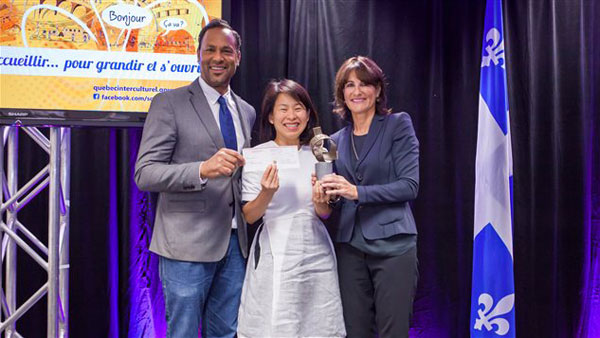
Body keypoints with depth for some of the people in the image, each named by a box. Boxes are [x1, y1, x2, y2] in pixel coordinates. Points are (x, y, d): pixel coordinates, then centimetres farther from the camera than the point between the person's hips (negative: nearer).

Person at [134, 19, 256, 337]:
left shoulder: (247, 112, 13)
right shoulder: (169, 103, -5)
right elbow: (145, 173, -13)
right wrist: (202, 169, -28)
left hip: (236, 243, 5)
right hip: (188, 244, -5)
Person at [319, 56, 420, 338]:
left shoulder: (398, 124, 0)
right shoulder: (337, 140, 13)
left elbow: (410, 185, -9)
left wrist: (358, 192, -19)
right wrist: (327, 195, -6)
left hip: (392, 244, -4)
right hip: (350, 247, 4)